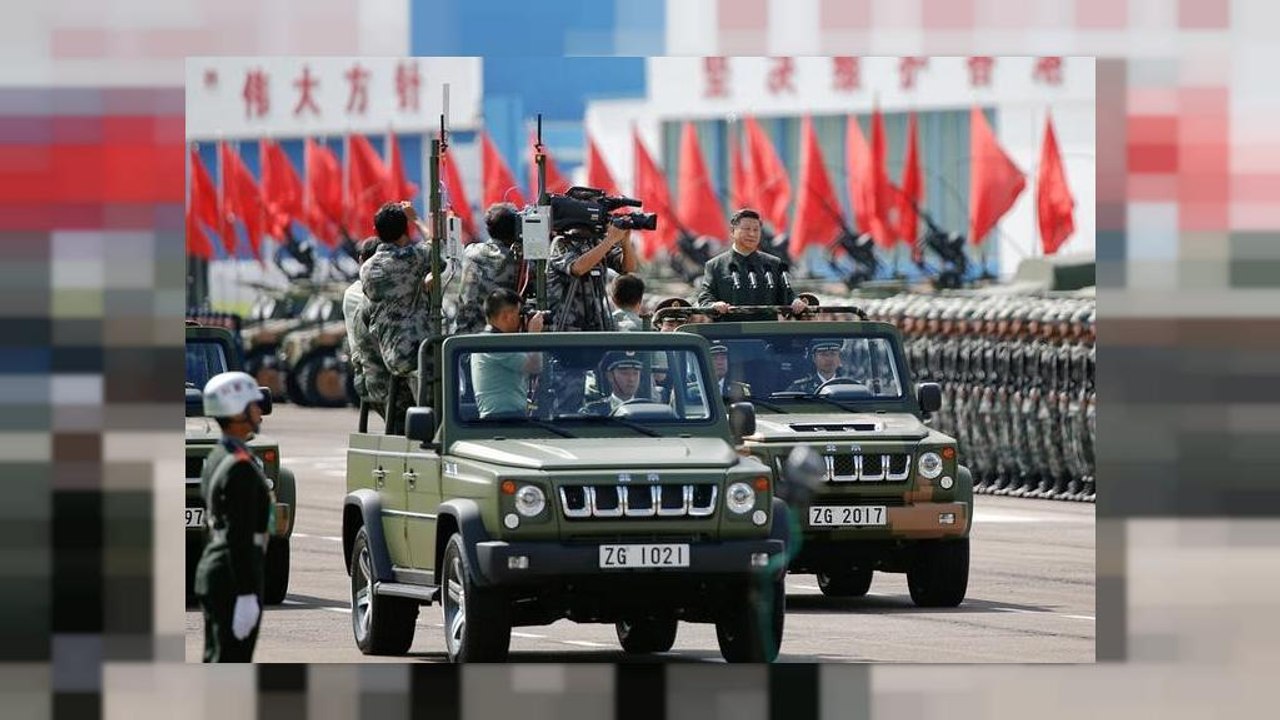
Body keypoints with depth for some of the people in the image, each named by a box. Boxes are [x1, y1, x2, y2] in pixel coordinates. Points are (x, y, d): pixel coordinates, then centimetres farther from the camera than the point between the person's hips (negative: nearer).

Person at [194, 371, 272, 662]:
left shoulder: (217, 458, 13)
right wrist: (246, 595, -23)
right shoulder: (240, 467, -18)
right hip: (234, 579, -10)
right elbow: (239, 537, -22)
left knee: (215, 663, 14)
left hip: (211, 569, 10)